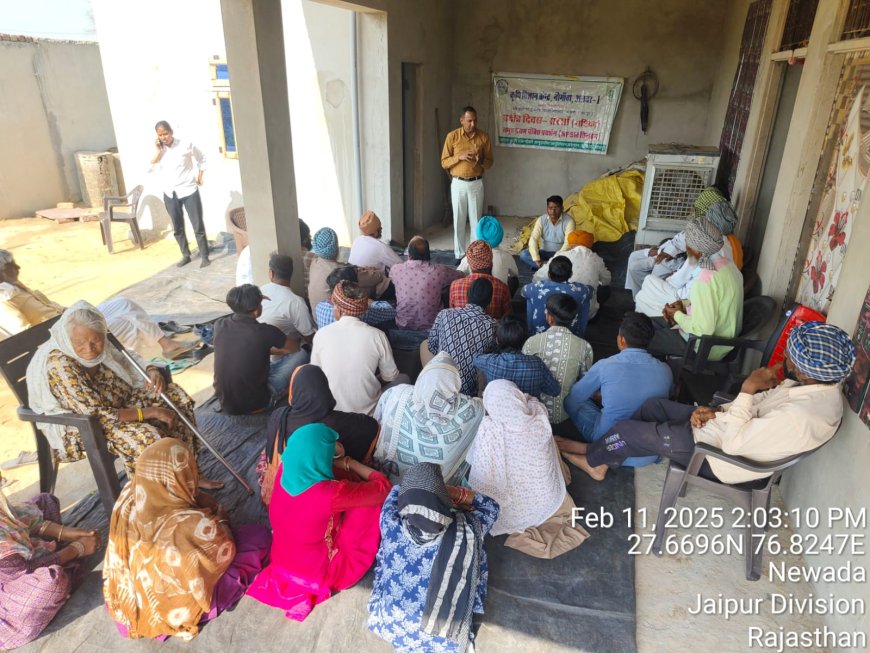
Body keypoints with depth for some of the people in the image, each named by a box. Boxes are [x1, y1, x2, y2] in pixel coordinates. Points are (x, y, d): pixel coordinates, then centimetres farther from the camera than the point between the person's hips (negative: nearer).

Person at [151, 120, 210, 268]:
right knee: (177, 228, 10)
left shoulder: (186, 145, -4)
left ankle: (204, 256, 6)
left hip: (189, 191, -3)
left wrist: (200, 176, 5)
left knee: (198, 225, -2)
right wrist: (157, 152, -12)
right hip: (170, 194, 4)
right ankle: (185, 255, 23)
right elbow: (149, 168, -7)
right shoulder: (158, 150, 4)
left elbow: (202, 158, 10)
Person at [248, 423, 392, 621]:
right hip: (318, 573, -6)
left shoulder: (285, 471, -18)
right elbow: (383, 487, -23)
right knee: (372, 501, -3)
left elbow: (308, 464, 9)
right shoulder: (330, 494, -38)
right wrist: (351, 464, -11)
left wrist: (339, 464, -2)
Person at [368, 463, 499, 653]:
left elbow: (396, 492, -1)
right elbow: (491, 507, -3)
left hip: (391, 627, 2)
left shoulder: (392, 525, -24)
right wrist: (452, 491, -9)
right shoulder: (464, 530, -26)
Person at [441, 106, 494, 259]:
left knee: (476, 220, 4)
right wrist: (459, 157, -18)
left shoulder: (484, 137, 1)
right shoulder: (452, 136, -3)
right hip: (458, 184, 0)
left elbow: (490, 162, 6)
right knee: (459, 220, 4)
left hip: (476, 184, 1)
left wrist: (481, 161, -17)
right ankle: (459, 254, 14)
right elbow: (444, 162, -2)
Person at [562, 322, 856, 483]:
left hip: (719, 455, -9)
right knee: (655, 405, 15)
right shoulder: (822, 385, -8)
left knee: (628, 429, -3)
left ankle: (593, 460, 28)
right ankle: (603, 451, 30)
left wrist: (747, 390, -28)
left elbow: (733, 443, -30)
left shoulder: (800, 416, -37)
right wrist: (716, 410, -6)